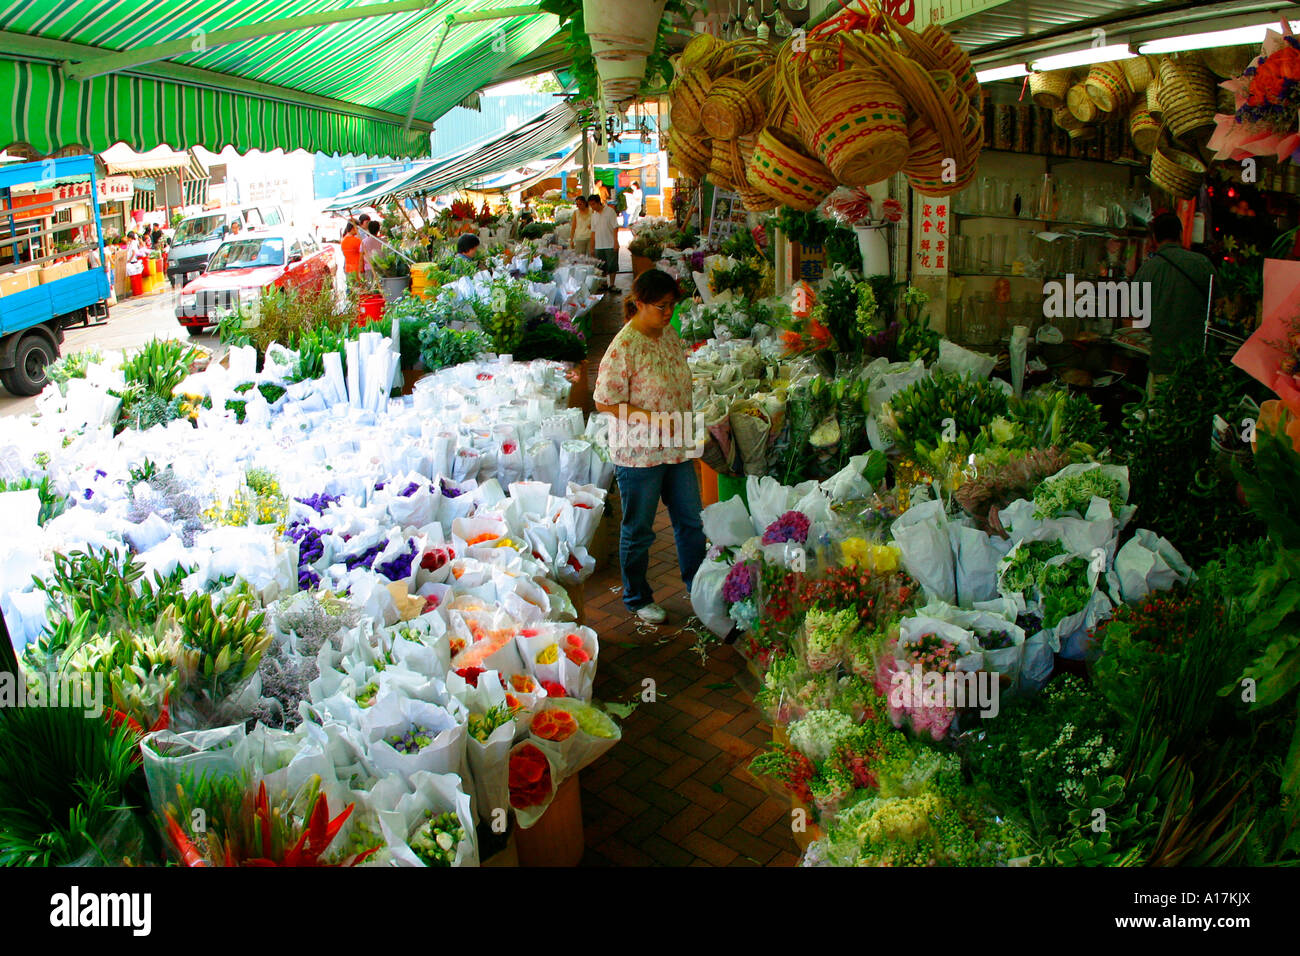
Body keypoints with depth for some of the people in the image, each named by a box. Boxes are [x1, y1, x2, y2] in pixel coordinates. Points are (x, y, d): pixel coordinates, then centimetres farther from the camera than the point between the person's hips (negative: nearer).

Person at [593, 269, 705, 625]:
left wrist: (687, 433, 16)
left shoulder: (669, 334, 5)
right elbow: (605, 401, -18)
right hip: (638, 453, -7)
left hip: (676, 449, 7)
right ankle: (637, 598, 28)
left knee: (691, 521, 17)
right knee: (638, 529, 9)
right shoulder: (623, 347, -19)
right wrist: (655, 420, -23)